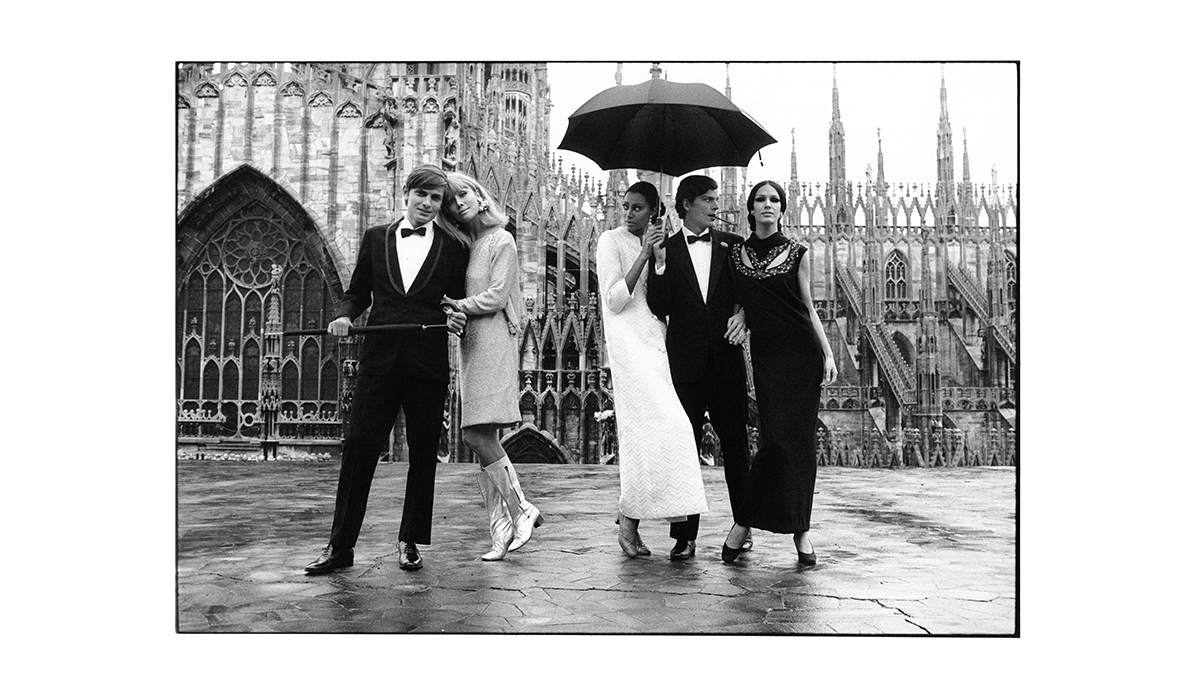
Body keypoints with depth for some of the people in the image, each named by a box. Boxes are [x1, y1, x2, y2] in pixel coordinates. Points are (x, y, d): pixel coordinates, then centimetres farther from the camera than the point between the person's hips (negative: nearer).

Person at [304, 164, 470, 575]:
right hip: (379, 359, 1)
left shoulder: (454, 247, 7)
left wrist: (456, 318, -10)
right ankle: (340, 546, 5)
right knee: (358, 446, -2)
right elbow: (358, 292, 15)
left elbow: (457, 303, 12)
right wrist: (344, 315, -4)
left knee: (423, 454, 6)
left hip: (428, 364, -1)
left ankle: (411, 542, 20)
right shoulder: (375, 238, 12)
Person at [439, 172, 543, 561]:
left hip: (493, 340, -7)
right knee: (485, 439, 4)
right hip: (469, 343, 7)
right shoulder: (462, 246, 18)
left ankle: (520, 511, -2)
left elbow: (496, 296, -9)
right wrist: (453, 310, -3)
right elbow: (455, 296, 16)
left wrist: (458, 306, -4)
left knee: (477, 434, -14)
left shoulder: (501, 241, -2)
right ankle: (503, 531, 6)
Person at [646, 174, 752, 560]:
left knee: (735, 441, 6)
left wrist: (742, 312, -8)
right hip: (685, 361, -1)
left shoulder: (731, 246, 9)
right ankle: (685, 535, 8)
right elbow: (658, 308, -2)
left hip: (726, 357, 1)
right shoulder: (668, 250, 5)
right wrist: (660, 264, -14)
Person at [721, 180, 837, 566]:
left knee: (799, 439, -1)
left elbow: (808, 308, 6)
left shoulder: (795, 253, 5)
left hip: (802, 353, 0)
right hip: (766, 354, 0)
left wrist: (828, 354, -1)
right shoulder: (736, 253, 8)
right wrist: (742, 316, -1)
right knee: (776, 437, -10)